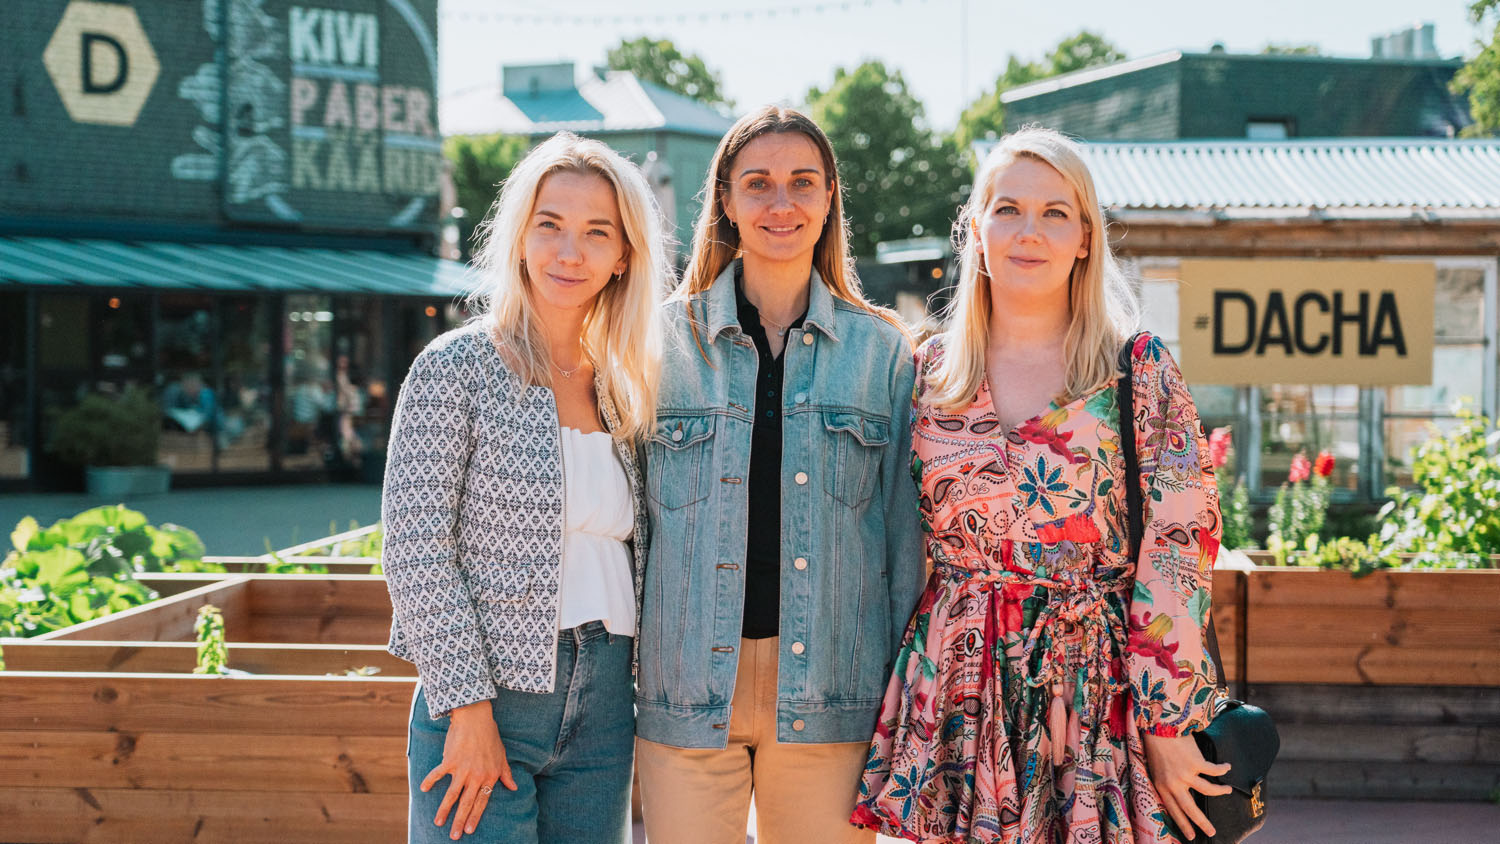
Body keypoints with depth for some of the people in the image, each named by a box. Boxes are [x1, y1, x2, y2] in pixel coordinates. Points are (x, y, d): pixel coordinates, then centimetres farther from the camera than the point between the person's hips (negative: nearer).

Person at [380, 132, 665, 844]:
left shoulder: (623, 391, 12)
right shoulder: (457, 366, -5)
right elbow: (415, 549, -11)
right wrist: (468, 710, -15)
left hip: (603, 711, 5)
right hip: (487, 699, -5)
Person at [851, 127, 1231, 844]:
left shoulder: (1142, 372, -1)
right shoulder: (930, 373, 7)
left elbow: (1177, 550, -5)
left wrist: (1168, 727, -9)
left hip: (1098, 697, -2)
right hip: (956, 704, 2)